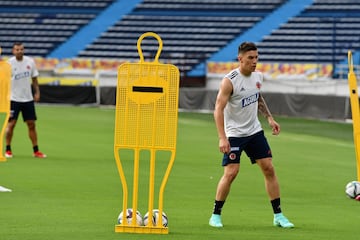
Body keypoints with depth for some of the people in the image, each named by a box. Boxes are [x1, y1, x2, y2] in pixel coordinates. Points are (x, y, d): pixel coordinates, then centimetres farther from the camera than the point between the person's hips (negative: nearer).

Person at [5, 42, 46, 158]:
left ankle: (36, 151, 8)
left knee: (31, 124, 4)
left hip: (28, 99, 3)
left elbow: (34, 78, 12)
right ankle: (8, 150, 9)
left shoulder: (30, 62, 2)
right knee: (11, 124, -3)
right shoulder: (9, 63, -9)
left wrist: (37, 92, 3)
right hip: (13, 99, -3)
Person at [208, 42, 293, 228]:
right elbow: (218, 109, -21)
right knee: (231, 172, -14)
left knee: (269, 169, 2)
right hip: (234, 134, -6)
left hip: (255, 131, 6)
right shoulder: (229, 81, -18)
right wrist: (222, 138, -29)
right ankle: (215, 215, 1)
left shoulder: (258, 76, 3)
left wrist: (269, 118, 12)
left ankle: (278, 215, 10)